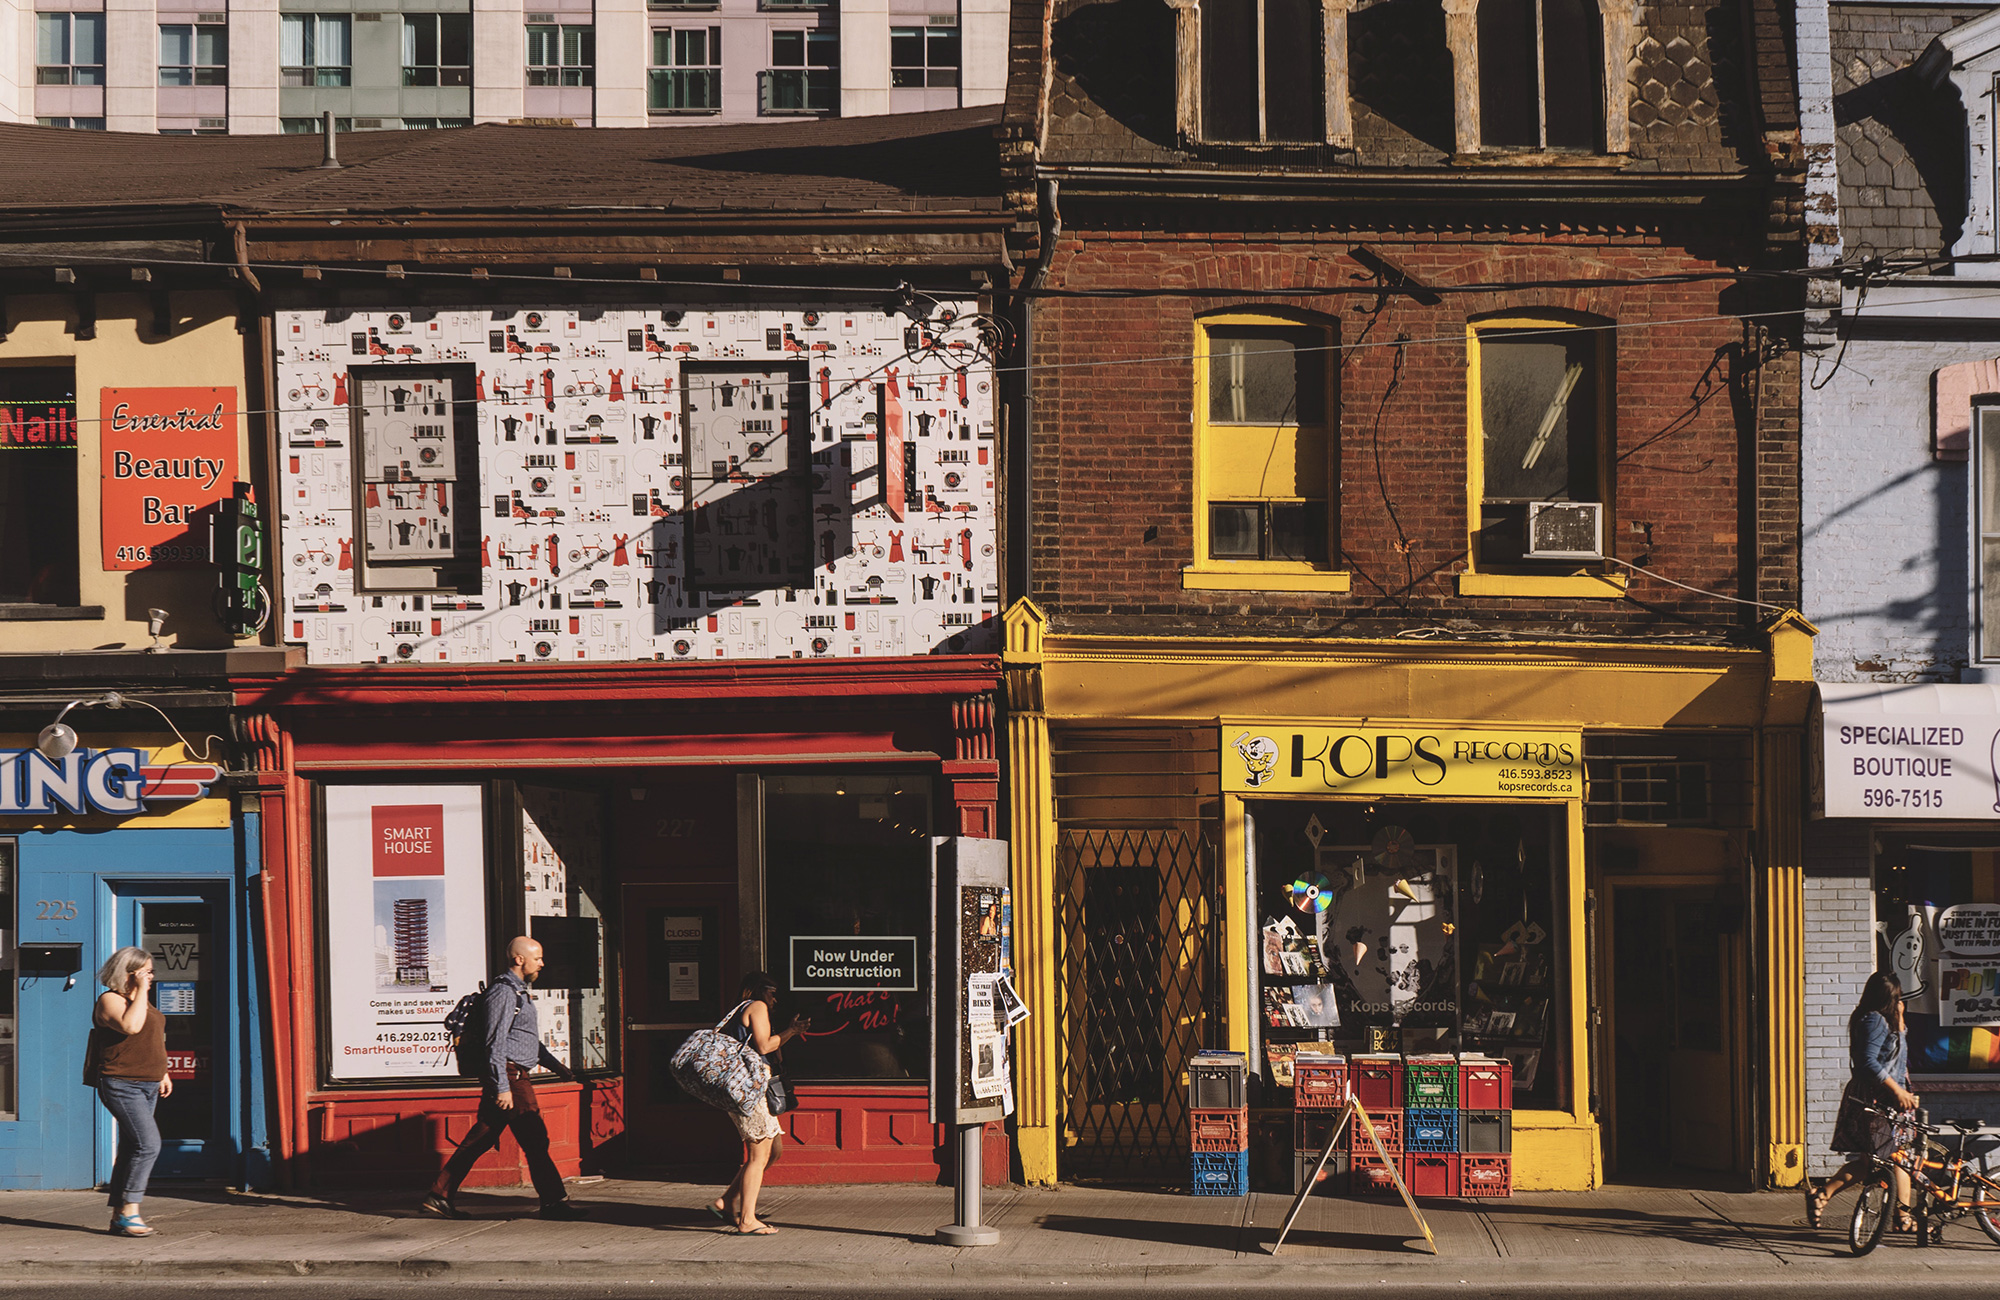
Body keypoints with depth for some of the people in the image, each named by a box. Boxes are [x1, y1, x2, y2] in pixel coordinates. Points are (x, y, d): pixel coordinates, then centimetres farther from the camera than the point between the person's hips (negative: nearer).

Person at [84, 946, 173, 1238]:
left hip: (147, 1086, 9)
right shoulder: (109, 1000, -10)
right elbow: (131, 1026, -29)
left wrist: (162, 1072, 24)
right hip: (121, 1084, -9)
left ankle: (119, 1216, 11)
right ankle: (129, 1211, -15)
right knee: (148, 1143, -19)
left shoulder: (143, 999, 17)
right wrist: (140, 991, -21)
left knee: (132, 1149, 8)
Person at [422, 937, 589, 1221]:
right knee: (534, 1139, -5)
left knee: (480, 1139, 9)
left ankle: (439, 1195, 10)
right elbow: (496, 1043, -18)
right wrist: (502, 1087, -22)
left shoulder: (518, 991, 21)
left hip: (516, 1076, 10)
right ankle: (554, 1202, 0)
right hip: (509, 1076, -10)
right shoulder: (504, 992, -12)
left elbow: (529, 1041, 32)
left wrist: (557, 1067, 32)